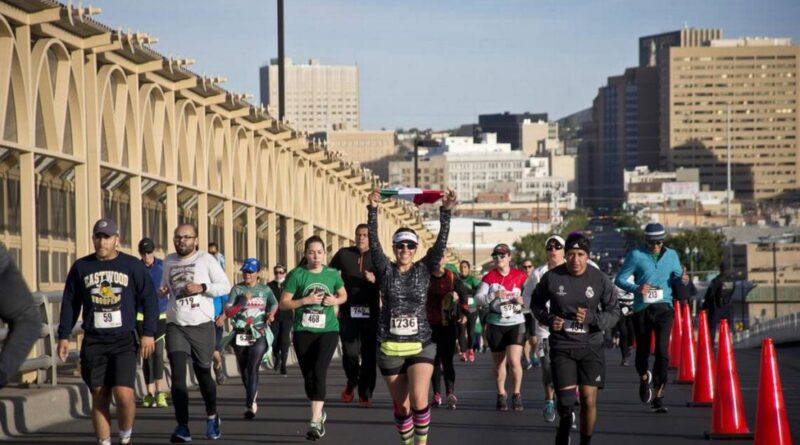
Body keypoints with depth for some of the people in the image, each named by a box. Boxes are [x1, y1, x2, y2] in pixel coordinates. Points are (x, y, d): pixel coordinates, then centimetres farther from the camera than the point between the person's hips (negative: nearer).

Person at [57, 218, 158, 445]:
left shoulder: (133, 266, 2)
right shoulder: (81, 267, 8)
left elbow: (149, 300, 5)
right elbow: (69, 303, 14)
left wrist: (148, 333, -2)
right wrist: (64, 336, 10)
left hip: (124, 341, -2)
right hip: (93, 342, 2)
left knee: (124, 394, -14)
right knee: (99, 397, 2)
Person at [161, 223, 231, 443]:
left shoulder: (206, 259, -2)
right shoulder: (169, 261, 10)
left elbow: (225, 286, -3)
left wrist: (202, 287, -18)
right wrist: (163, 290, 3)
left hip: (202, 326, -2)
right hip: (176, 326, 2)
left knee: (203, 374, 11)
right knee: (178, 375, -11)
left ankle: (212, 416, 36)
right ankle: (182, 427, -12)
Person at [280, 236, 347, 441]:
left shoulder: (332, 274, 3)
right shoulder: (297, 275, -4)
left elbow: (344, 295, 19)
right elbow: (283, 303, -3)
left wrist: (335, 300, -3)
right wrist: (305, 300, -17)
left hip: (328, 330, -1)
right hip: (303, 331, 1)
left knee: (319, 372, -17)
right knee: (308, 376, 8)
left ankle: (316, 422, -20)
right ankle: (320, 411, 34)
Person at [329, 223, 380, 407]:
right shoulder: (343, 254, 7)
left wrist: (375, 279, -20)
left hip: (371, 312, 0)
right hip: (348, 311, 0)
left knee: (369, 355, 1)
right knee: (350, 353, -8)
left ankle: (365, 395, 10)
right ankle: (352, 382, 22)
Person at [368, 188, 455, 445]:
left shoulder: (424, 270, 1)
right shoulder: (386, 271, 1)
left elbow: (441, 243, -8)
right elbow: (373, 243, -11)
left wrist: (446, 212, -19)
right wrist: (373, 210, -22)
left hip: (421, 346, -1)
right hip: (390, 348, 1)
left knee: (419, 400, -17)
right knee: (401, 405, 7)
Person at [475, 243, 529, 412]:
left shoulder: (520, 276, 0)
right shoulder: (490, 277, 0)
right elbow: (478, 297, -8)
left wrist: (522, 300, -10)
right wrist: (494, 295, -23)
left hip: (516, 323, -2)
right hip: (496, 324, 2)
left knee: (514, 361, -15)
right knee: (499, 363, 10)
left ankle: (516, 394, 3)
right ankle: (501, 395, 26)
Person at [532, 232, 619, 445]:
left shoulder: (600, 280, -5)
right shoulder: (551, 277, -5)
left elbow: (614, 312, 0)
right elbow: (537, 303, 11)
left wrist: (592, 318, -18)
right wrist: (548, 319, -8)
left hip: (591, 346, 1)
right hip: (562, 346, -1)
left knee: (589, 400, 1)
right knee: (566, 401, -9)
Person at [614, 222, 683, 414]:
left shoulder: (671, 255, 9)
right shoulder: (636, 255, -1)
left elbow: (677, 278, 17)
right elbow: (619, 279, 0)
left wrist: (682, 279, -8)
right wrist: (636, 288, -18)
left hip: (664, 307, 1)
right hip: (642, 309, -1)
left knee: (662, 350, -14)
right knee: (642, 350, 8)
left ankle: (658, 396, -8)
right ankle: (644, 378, 43)